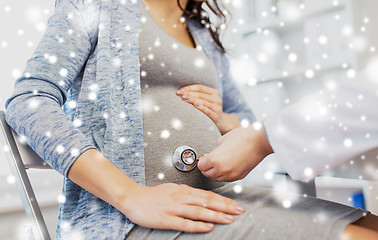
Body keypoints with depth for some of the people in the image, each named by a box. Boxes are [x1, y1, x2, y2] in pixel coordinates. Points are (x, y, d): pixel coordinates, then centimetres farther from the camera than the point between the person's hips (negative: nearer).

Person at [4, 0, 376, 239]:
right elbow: (28, 101, -8)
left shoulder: (206, 40, 22)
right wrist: (132, 196, -20)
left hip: (215, 196, 7)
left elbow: (247, 119, 32)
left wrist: (221, 120, 5)